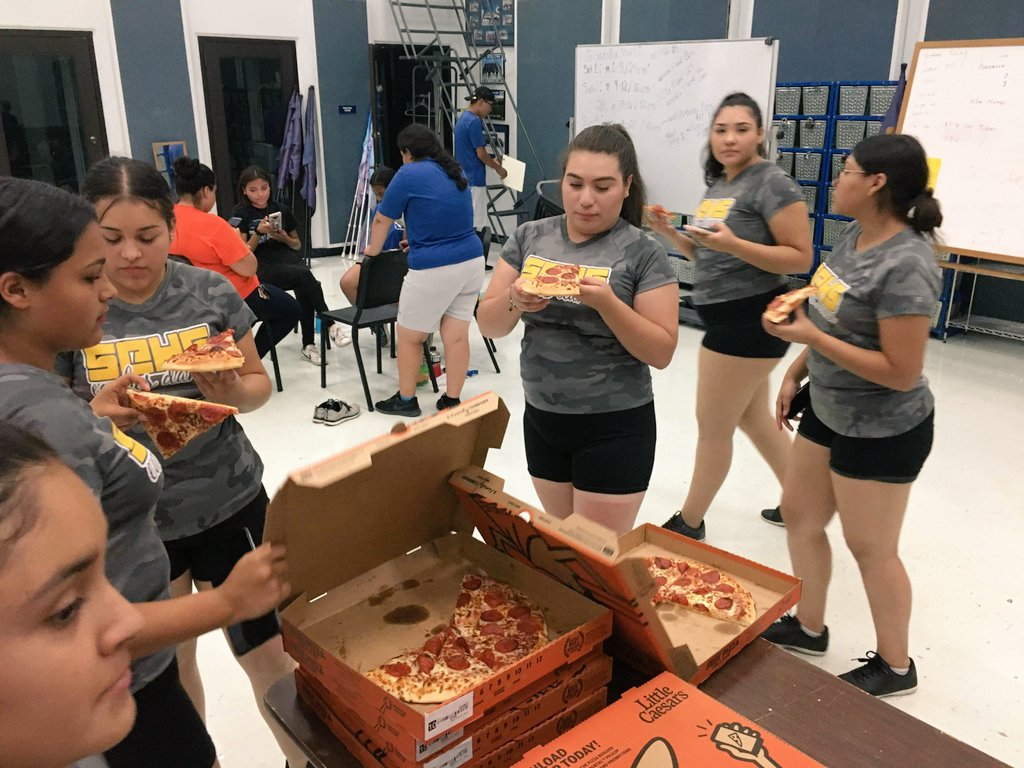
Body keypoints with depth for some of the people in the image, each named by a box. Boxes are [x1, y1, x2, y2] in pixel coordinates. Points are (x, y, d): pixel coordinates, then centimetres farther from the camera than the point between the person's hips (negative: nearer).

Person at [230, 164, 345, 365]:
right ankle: (330, 325, -27)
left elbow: (297, 244, 21)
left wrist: (284, 238, -1)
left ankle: (308, 345, -24)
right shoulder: (240, 214, 3)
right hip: (260, 268, -3)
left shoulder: (280, 211, 14)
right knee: (304, 275, -32)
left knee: (303, 290, -32)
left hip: (285, 258, 3)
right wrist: (259, 232, -15)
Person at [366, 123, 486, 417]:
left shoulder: (409, 174, -7)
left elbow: (382, 220, 3)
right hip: (471, 262, 7)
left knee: (409, 336, 10)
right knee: (457, 336, 10)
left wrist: (373, 249, 20)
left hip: (434, 271, -7)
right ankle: (452, 401, 17)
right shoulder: (455, 173, 14)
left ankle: (406, 400, 22)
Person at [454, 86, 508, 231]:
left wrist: (492, 161, 16)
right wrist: (498, 168, -2)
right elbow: (481, 154, -16)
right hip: (474, 179, -10)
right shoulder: (474, 122, -17)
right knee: (475, 224, -5)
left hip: (464, 178, 10)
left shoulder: (463, 118, 14)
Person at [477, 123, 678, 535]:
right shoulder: (530, 237, 0)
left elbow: (661, 352, -12)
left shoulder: (644, 253, -10)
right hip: (541, 418, 4)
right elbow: (489, 325, 0)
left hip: (614, 426, -4)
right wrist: (515, 300, -21)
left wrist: (606, 303, -26)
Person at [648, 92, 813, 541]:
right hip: (726, 317, 9)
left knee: (712, 426, 2)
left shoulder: (772, 184, -14)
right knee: (753, 418, 19)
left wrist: (734, 244, -29)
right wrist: (670, 233, 0)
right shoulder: (718, 184, 11)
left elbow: (800, 258, -18)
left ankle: (688, 523, 20)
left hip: (750, 319, -9)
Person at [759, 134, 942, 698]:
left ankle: (895, 666, 32)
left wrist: (809, 337, -29)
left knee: (870, 548, 8)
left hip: (882, 431, -9)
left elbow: (901, 373, -27)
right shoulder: (854, 237, 0)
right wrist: (796, 372, 12)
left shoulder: (905, 266, -27)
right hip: (829, 412, 9)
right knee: (799, 514, 19)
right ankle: (808, 627, 40)